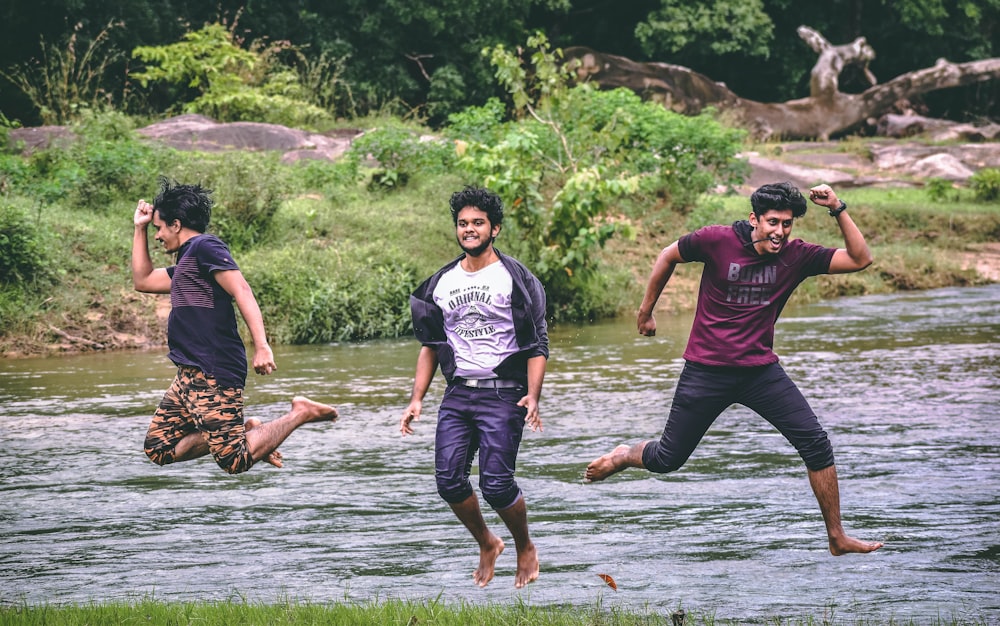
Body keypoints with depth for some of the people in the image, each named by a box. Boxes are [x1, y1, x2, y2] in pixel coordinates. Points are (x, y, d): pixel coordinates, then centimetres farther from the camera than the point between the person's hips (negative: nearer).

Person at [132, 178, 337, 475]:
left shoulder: (204, 247, -6)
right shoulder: (186, 264, 24)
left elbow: (241, 290, -19)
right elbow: (142, 280, 37)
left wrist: (261, 346, -30)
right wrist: (139, 229, 30)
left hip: (213, 375, -10)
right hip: (190, 374, 10)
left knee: (235, 461, -18)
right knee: (158, 450, 6)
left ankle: (300, 413, -1)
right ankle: (248, 431, 10)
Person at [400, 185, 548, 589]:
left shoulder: (514, 279, -1)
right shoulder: (442, 283, 13)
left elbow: (538, 343, -4)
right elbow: (431, 345, 19)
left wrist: (533, 396, -18)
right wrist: (416, 400, 11)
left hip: (502, 394, -5)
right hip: (457, 393, 5)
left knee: (496, 483, -13)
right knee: (449, 480, -6)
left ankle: (525, 549, 14)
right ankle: (486, 545, 20)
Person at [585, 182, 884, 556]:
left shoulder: (796, 256, -6)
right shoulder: (718, 241, -13)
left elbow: (860, 259, -10)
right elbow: (668, 256, 4)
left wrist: (838, 211, -18)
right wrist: (646, 310, 12)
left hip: (761, 370, 3)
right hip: (706, 370, -3)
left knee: (816, 444, -8)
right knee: (666, 460, 5)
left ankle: (837, 538, 2)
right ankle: (623, 457, 41)